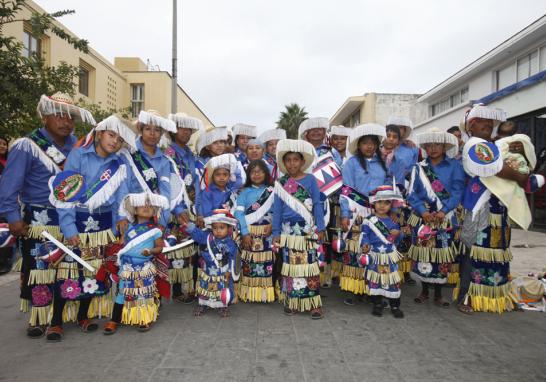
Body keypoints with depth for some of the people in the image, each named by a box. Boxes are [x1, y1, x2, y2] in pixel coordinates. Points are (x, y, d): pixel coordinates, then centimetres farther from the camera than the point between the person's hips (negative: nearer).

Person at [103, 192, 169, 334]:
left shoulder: (155, 230, -5)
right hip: (127, 266, 3)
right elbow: (124, 243, 18)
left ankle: (145, 319, 20)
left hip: (145, 267, -3)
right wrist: (120, 253, 2)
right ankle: (115, 320, 16)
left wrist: (150, 251, -23)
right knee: (122, 291, 7)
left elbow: (160, 247, -5)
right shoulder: (130, 227, 7)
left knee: (145, 293, 4)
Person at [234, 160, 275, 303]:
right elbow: (238, 213, -6)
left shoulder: (272, 191, 6)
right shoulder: (245, 192, 3)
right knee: (249, 262, 0)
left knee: (267, 261, 3)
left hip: (267, 232, 1)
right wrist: (245, 233, -15)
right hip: (249, 232, -1)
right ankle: (250, 293, 11)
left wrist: (272, 225, -17)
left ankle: (266, 292, 14)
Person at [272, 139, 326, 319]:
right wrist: (276, 232, 4)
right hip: (288, 229, 2)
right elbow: (277, 208, 6)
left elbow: (317, 204, 1)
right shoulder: (281, 182, 4)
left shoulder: (310, 179, 0)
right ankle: (291, 301, 20)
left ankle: (314, 303, 6)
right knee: (290, 265, 8)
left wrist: (320, 228, -2)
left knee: (310, 265, -2)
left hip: (308, 228, -2)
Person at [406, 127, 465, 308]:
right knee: (423, 254, 4)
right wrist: (422, 211, -14)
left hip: (445, 218, -1)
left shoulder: (454, 166, 2)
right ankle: (424, 291, 21)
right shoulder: (419, 168, 5)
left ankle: (438, 294, 19)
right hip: (422, 217, 1)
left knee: (442, 255, 4)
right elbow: (412, 193, 0)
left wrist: (443, 211, -15)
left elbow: (457, 191, -5)